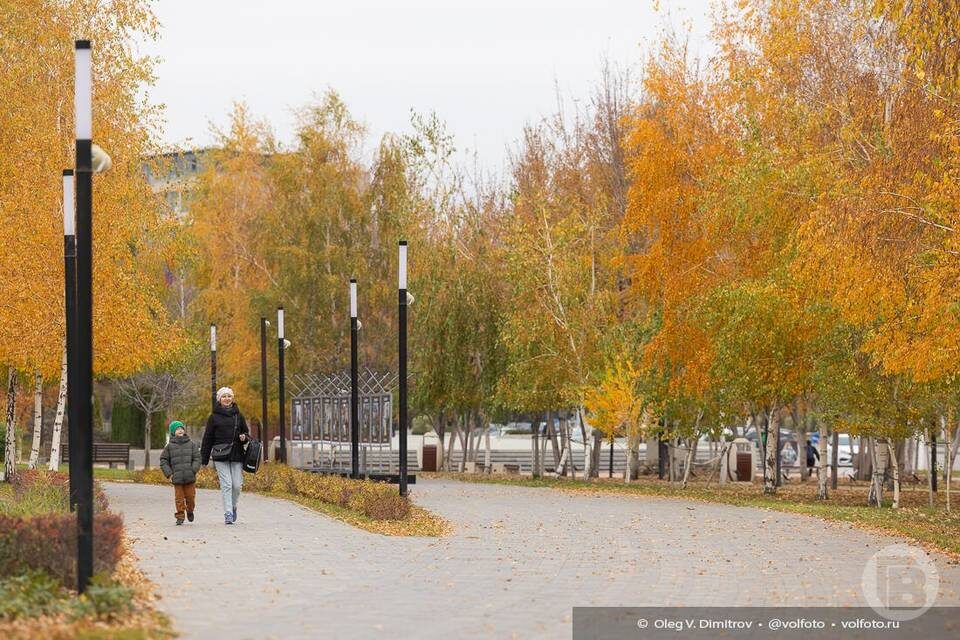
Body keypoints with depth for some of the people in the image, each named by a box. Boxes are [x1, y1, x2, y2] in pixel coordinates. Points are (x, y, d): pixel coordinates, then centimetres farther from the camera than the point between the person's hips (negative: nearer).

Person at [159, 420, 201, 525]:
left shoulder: (191, 444, 5)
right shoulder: (170, 446, 4)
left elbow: (197, 458, 6)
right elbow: (163, 460, 7)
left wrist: (193, 470, -8)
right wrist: (169, 473, -2)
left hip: (190, 477, 1)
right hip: (177, 478, -1)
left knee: (190, 496, 6)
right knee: (179, 498, 0)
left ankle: (190, 511, 33)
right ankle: (180, 517, 10)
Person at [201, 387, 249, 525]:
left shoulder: (238, 415, 10)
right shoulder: (214, 417, 4)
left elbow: (246, 432, 19)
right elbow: (207, 438, 5)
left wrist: (244, 437, -6)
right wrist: (204, 459, 3)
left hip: (237, 456, 2)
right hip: (220, 457, -2)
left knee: (237, 485, -1)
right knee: (226, 485, -8)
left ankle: (233, 507, 24)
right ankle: (228, 514, -7)